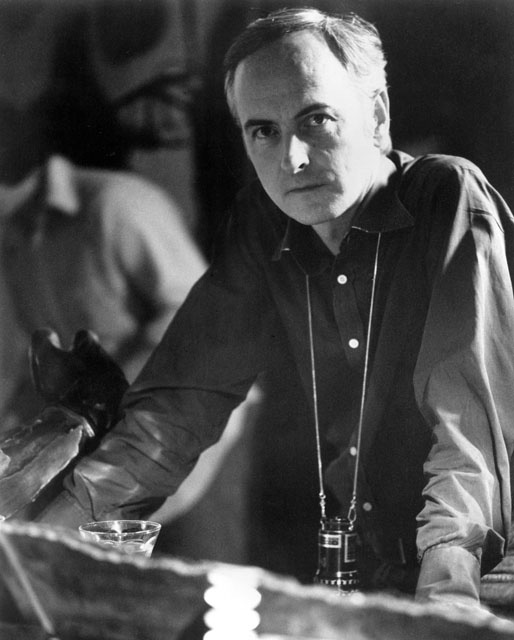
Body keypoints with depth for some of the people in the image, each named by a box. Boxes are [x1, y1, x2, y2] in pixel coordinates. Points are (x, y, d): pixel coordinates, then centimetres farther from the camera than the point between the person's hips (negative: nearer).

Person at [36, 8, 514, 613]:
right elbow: (184, 401, 3)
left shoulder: (450, 198, -11)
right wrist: (56, 524, -9)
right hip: (359, 577, 3)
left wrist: (448, 567, -35)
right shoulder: (261, 228, 2)